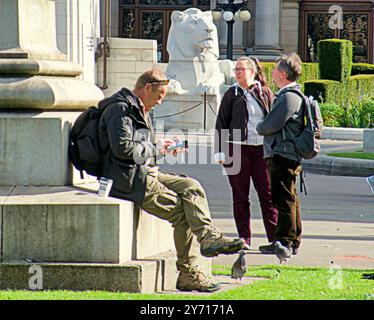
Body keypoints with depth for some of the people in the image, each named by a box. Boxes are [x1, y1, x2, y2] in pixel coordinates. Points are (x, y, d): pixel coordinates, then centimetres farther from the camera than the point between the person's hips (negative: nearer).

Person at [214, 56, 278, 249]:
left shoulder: (266, 93, 8)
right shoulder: (232, 94, 6)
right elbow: (221, 123, 5)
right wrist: (220, 152, -2)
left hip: (261, 149, 0)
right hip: (237, 149, 0)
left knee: (267, 194, -2)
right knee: (240, 196, 3)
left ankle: (275, 238, 0)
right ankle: (244, 238, 8)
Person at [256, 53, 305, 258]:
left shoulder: (289, 97, -17)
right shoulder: (290, 95, 17)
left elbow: (270, 125, -19)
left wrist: (259, 127, 0)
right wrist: (265, 127, 6)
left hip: (283, 155, -11)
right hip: (287, 155, 11)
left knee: (283, 198, -8)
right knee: (289, 199, 14)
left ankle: (284, 241, -6)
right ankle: (293, 241, 21)